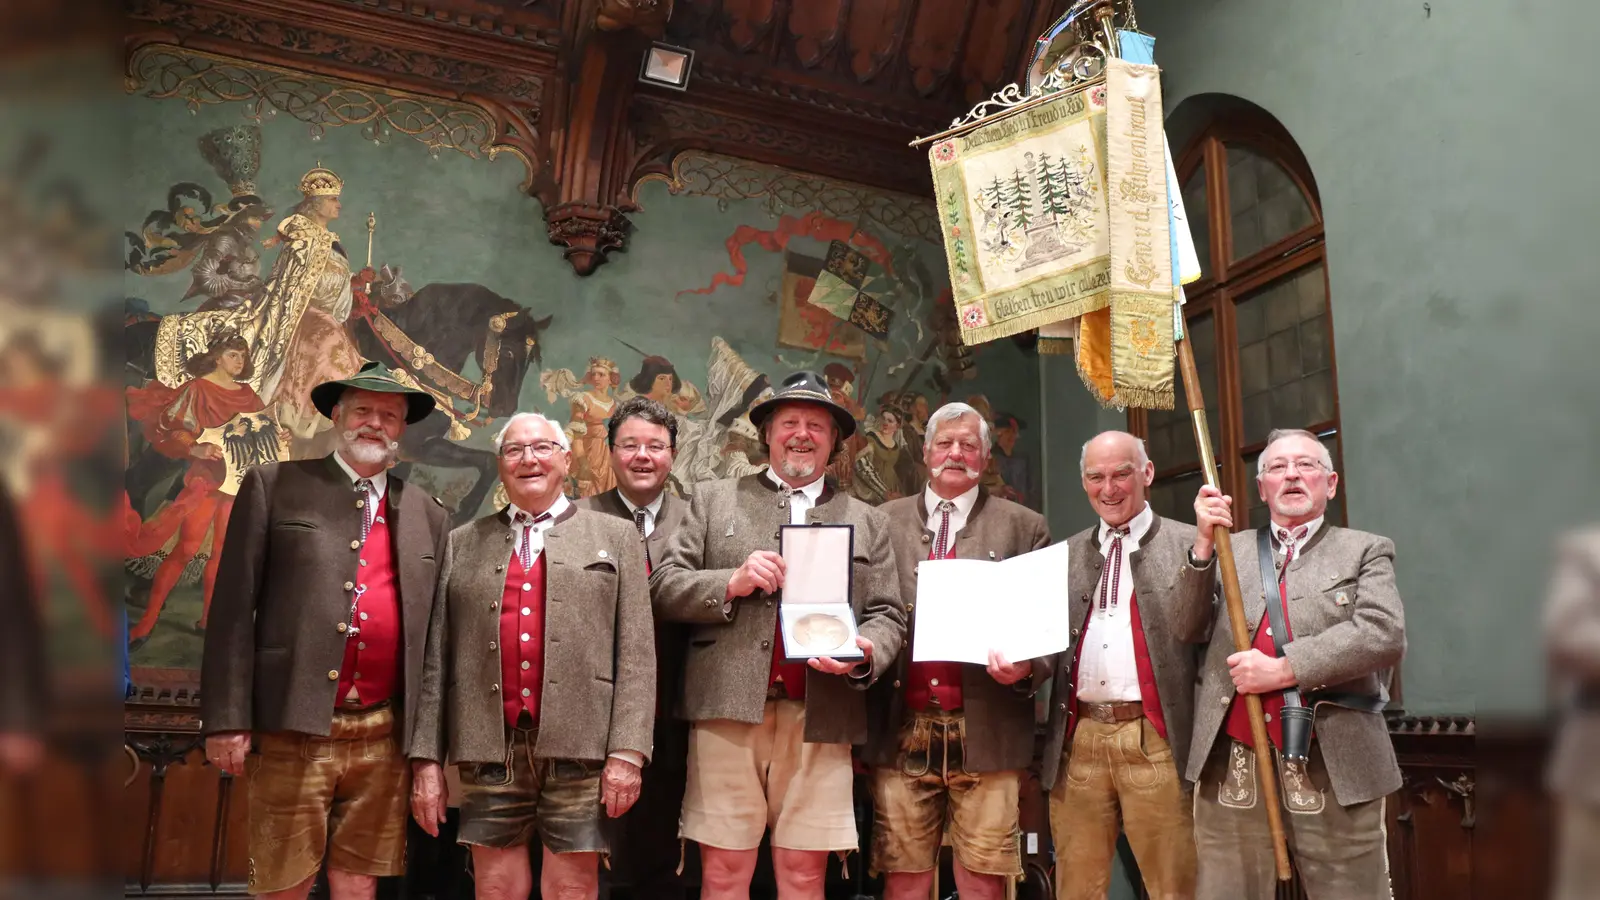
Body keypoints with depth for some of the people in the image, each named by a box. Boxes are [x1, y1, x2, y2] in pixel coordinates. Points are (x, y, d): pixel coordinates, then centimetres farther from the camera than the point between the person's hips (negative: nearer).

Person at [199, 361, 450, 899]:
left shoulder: (428, 515, 12)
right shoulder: (273, 486, 4)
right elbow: (234, 608, 0)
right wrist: (227, 719, -7)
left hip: (384, 739, 3)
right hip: (293, 729, -2)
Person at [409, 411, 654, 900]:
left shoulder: (615, 536, 9)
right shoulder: (463, 544, 14)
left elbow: (635, 655, 1)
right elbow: (437, 658, 10)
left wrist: (627, 750, -8)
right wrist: (427, 758, 3)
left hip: (579, 747, -1)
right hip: (488, 749, 2)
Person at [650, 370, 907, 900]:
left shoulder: (867, 522, 17)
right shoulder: (714, 502, 14)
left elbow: (888, 616, 11)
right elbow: (663, 588, 7)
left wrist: (866, 653, -11)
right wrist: (732, 583, -10)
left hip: (820, 717, 1)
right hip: (728, 710, -1)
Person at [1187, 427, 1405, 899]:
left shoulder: (1365, 551, 9)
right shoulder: (1229, 551, 14)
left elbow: (1384, 636, -8)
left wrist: (1284, 669, -15)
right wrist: (1203, 543, -8)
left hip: (1334, 772, -1)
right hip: (1231, 770, 2)